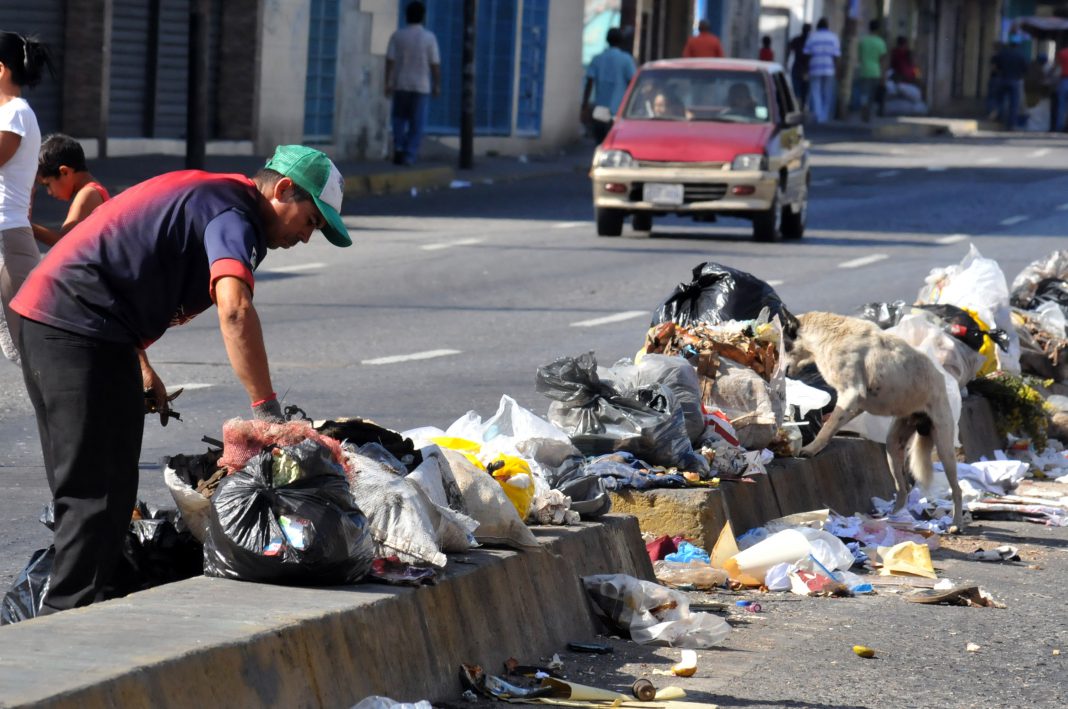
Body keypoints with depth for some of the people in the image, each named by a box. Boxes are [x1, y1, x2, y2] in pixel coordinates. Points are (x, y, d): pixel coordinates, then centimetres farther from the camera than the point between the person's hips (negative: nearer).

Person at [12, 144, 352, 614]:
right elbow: (234, 310, -28)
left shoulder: (200, 193, 21)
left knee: (83, 488, 16)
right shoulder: (235, 214, -11)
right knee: (101, 492, -8)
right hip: (82, 329, -10)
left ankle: (63, 613, 21)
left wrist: (141, 365, 23)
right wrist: (266, 408, -28)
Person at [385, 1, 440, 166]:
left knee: (399, 117, 17)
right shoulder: (429, 38, -5)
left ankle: (398, 146, -1)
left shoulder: (397, 36, -3)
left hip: (401, 85, 1)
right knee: (417, 123, 4)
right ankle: (409, 156, 1)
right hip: (421, 86, -1)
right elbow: (435, 64, -5)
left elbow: (390, 61, -6)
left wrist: (388, 83, -1)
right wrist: (437, 85, 4)